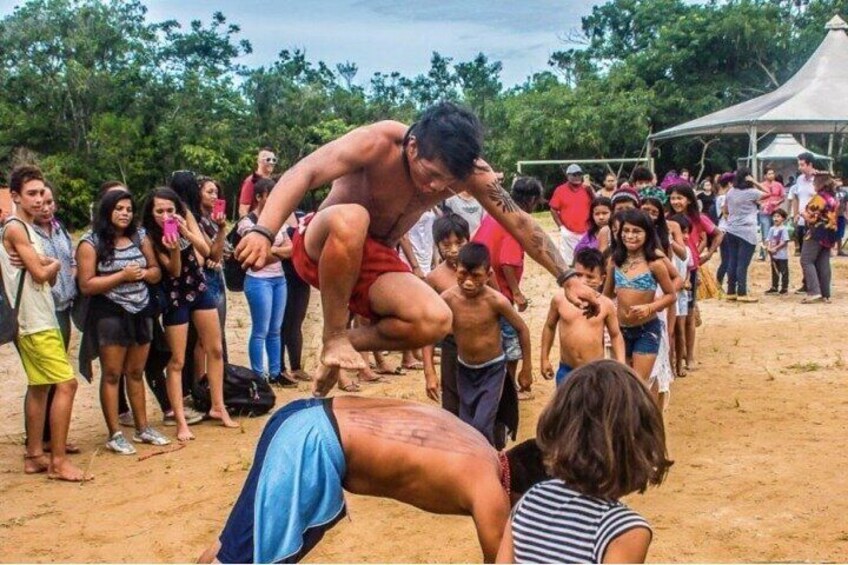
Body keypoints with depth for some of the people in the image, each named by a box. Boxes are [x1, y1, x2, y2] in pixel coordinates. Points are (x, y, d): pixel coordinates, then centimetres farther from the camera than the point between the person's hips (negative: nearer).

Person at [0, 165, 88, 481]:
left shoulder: (28, 229, 15)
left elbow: (50, 277, 12)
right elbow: (41, 274, -19)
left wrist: (43, 264, -10)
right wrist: (53, 264, 2)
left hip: (42, 320, 10)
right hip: (34, 323, -10)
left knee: (39, 386, 12)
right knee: (66, 383, -11)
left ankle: (35, 456, 19)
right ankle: (58, 461, -7)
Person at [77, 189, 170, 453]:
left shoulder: (139, 238, 7)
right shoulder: (91, 243, -8)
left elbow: (157, 272, 13)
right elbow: (86, 285, -13)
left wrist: (143, 273, -10)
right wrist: (122, 275, -18)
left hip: (141, 312, 5)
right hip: (110, 315, -5)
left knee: (136, 373, 14)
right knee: (112, 375, 1)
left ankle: (142, 428, 23)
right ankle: (114, 435, 8)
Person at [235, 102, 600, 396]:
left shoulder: (470, 171, -13)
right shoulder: (377, 143, -26)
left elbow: (520, 224, -6)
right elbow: (303, 173, -37)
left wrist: (567, 279, -10)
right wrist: (263, 232, -52)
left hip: (375, 264, 4)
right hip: (322, 250, -4)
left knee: (436, 321, -25)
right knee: (351, 219, -41)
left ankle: (352, 341, -2)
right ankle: (333, 337, -23)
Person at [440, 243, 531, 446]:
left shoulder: (496, 301, -25)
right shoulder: (447, 298, -19)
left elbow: (522, 330, -10)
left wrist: (526, 370, -2)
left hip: (492, 370, -3)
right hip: (464, 370, 3)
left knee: (481, 426, -13)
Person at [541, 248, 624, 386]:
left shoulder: (606, 305, -6)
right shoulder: (560, 301, -4)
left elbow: (616, 335, 6)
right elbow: (549, 327, 12)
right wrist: (544, 358, 13)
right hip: (567, 371, 1)